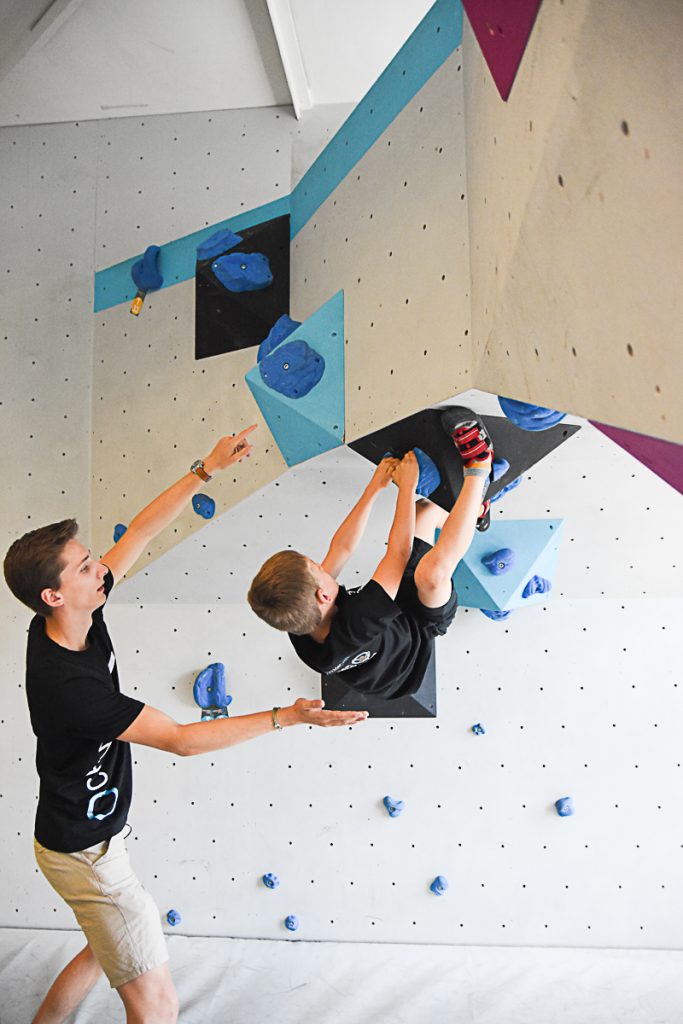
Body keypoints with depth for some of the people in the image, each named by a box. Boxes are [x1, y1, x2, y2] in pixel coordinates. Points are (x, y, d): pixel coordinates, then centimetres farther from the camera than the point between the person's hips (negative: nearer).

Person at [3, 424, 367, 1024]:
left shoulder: (72, 620, -10)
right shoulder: (67, 683, -34)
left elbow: (142, 532, -4)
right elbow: (182, 739, -30)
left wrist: (208, 470, -6)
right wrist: (286, 717, -30)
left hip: (90, 832, 9)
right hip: (84, 851, -9)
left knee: (109, 949, 29)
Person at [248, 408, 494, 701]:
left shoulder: (299, 626, -24)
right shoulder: (355, 626, -47)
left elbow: (341, 549, -15)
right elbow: (399, 552, -39)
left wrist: (374, 487, -14)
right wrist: (406, 486, -27)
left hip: (395, 611, 7)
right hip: (421, 626, -7)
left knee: (426, 508, 6)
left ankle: (472, 514, 35)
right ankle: (478, 468, -21)